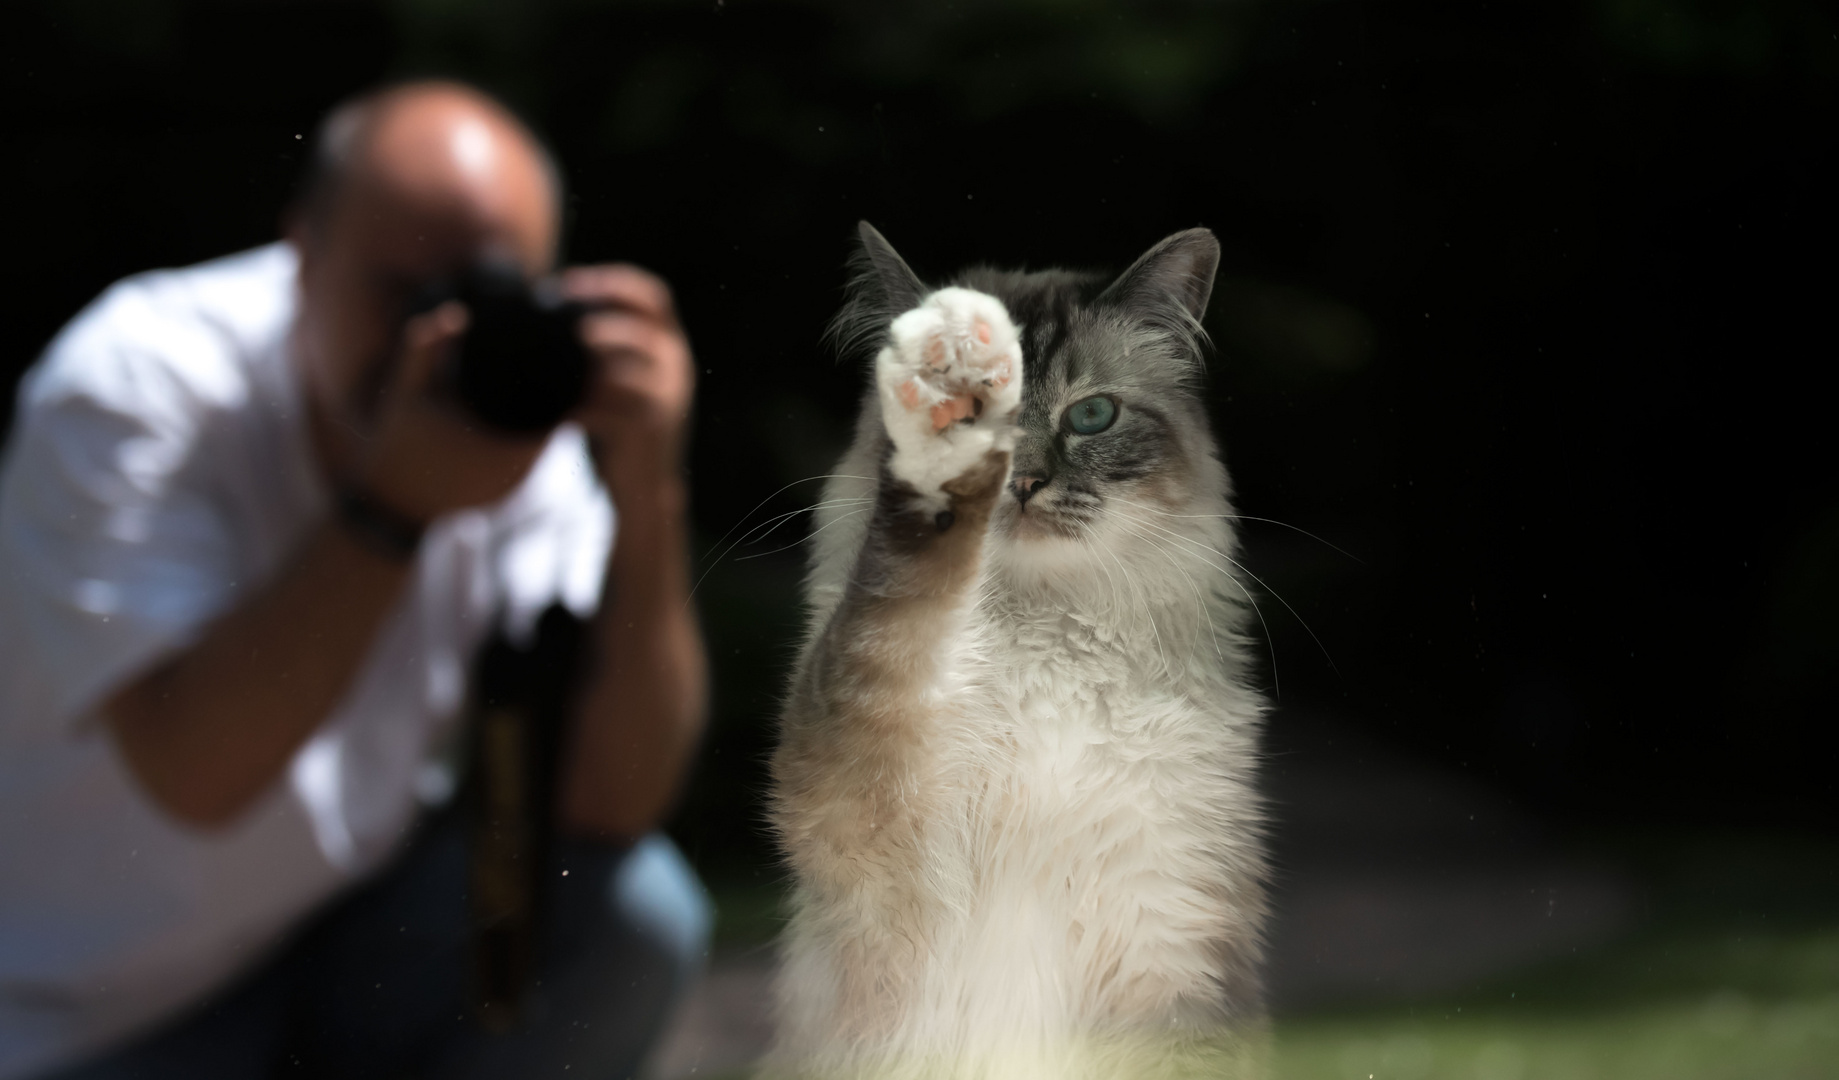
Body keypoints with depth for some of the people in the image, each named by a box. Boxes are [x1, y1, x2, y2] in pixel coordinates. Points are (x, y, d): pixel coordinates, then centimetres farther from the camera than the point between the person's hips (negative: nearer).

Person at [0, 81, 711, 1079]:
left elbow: (613, 803, -17)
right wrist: (396, 501, -39)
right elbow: (195, 775, -32)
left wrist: (646, 492, -29)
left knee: (636, 907, -19)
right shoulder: (131, 389, -21)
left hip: (361, 937, 5)